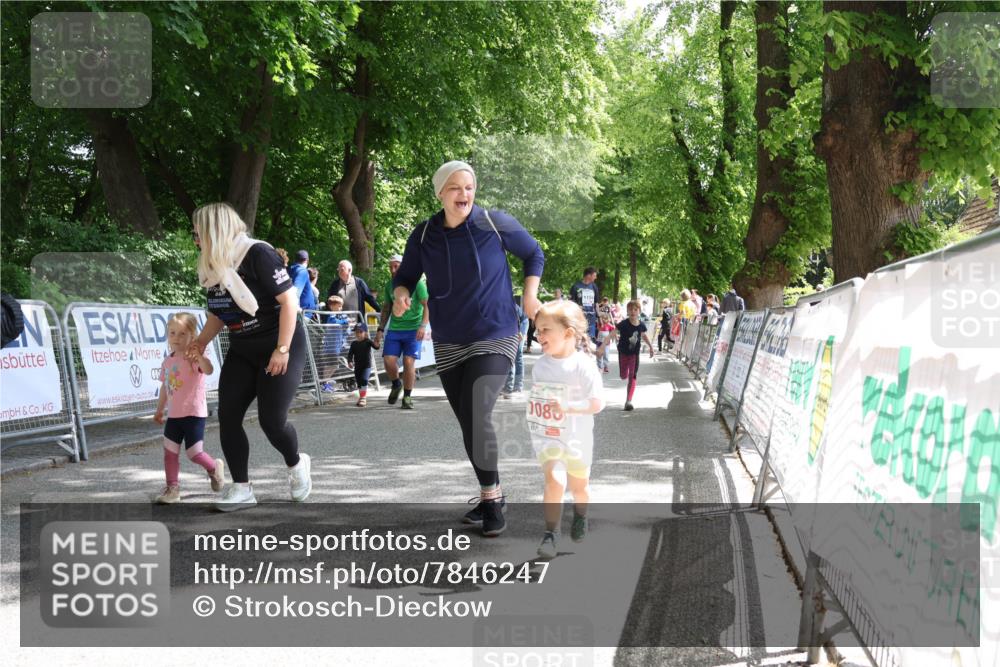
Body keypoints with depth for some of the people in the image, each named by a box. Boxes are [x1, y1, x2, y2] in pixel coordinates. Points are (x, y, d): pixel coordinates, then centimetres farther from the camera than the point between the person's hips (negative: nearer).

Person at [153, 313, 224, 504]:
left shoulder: (193, 357, -12)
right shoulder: (167, 362, 10)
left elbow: (208, 370, -34)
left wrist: (199, 353, -46)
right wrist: (159, 411, 26)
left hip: (194, 414, -6)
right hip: (174, 415, 6)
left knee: (195, 454, -4)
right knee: (169, 452, 1)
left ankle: (214, 467, 26)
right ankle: (172, 488, 8)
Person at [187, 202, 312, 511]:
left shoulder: (258, 254, -19)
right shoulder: (215, 265, 5)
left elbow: (289, 300, -21)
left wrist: (282, 350, -23)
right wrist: (201, 342, 5)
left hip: (281, 347, -8)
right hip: (242, 352, 8)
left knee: (272, 419, -13)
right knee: (227, 417, -3)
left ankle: (296, 465, 19)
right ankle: (241, 488, 6)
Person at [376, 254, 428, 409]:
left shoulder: (417, 283, -5)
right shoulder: (389, 285, 9)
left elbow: (427, 305, -9)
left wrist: (423, 325, -22)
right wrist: (380, 329, 14)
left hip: (413, 329, -4)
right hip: (394, 329, 4)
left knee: (409, 361, -11)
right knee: (389, 361, -8)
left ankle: (407, 397, 4)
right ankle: (396, 384, 22)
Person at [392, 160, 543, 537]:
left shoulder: (495, 224, -9)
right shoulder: (423, 235, -3)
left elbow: (534, 254, 6)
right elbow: (406, 276, 6)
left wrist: (530, 294, -5)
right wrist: (400, 295, -16)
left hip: (495, 338, -4)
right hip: (448, 344, 4)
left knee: (477, 414, -21)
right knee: (468, 424, 10)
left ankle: (492, 500, -8)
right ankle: (491, 496, 28)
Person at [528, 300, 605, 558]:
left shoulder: (583, 365, -17)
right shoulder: (540, 365, 0)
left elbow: (598, 403, -20)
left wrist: (568, 407, -30)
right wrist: (535, 413, 6)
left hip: (576, 438, -2)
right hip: (547, 437, 2)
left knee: (579, 485, 18)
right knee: (555, 480, -21)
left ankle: (580, 515, 50)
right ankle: (550, 534, -14)